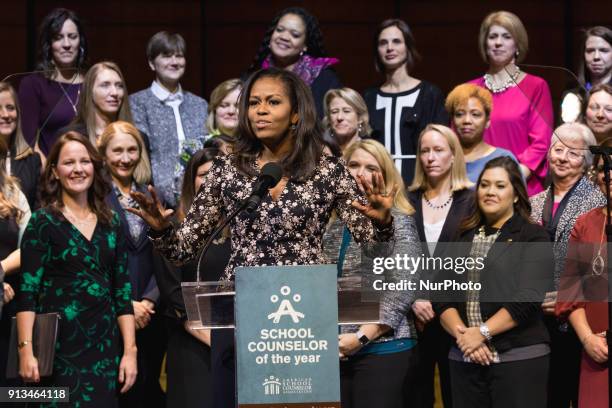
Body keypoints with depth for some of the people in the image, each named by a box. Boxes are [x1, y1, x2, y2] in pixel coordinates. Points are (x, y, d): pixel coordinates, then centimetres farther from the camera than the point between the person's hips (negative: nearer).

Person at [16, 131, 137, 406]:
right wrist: (26, 350, -17)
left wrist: (130, 350, 2)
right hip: (58, 348, -4)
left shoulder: (111, 223, 10)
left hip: (104, 346, 4)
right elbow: (27, 291, -8)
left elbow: (123, 291, 10)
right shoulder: (43, 222, -3)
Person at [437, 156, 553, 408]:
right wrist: (462, 335, -10)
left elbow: (527, 299, -11)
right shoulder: (462, 239, 14)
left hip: (520, 358, -4)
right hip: (464, 359, 4)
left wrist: (482, 333, -15)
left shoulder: (533, 237, 1)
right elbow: (442, 297, 7)